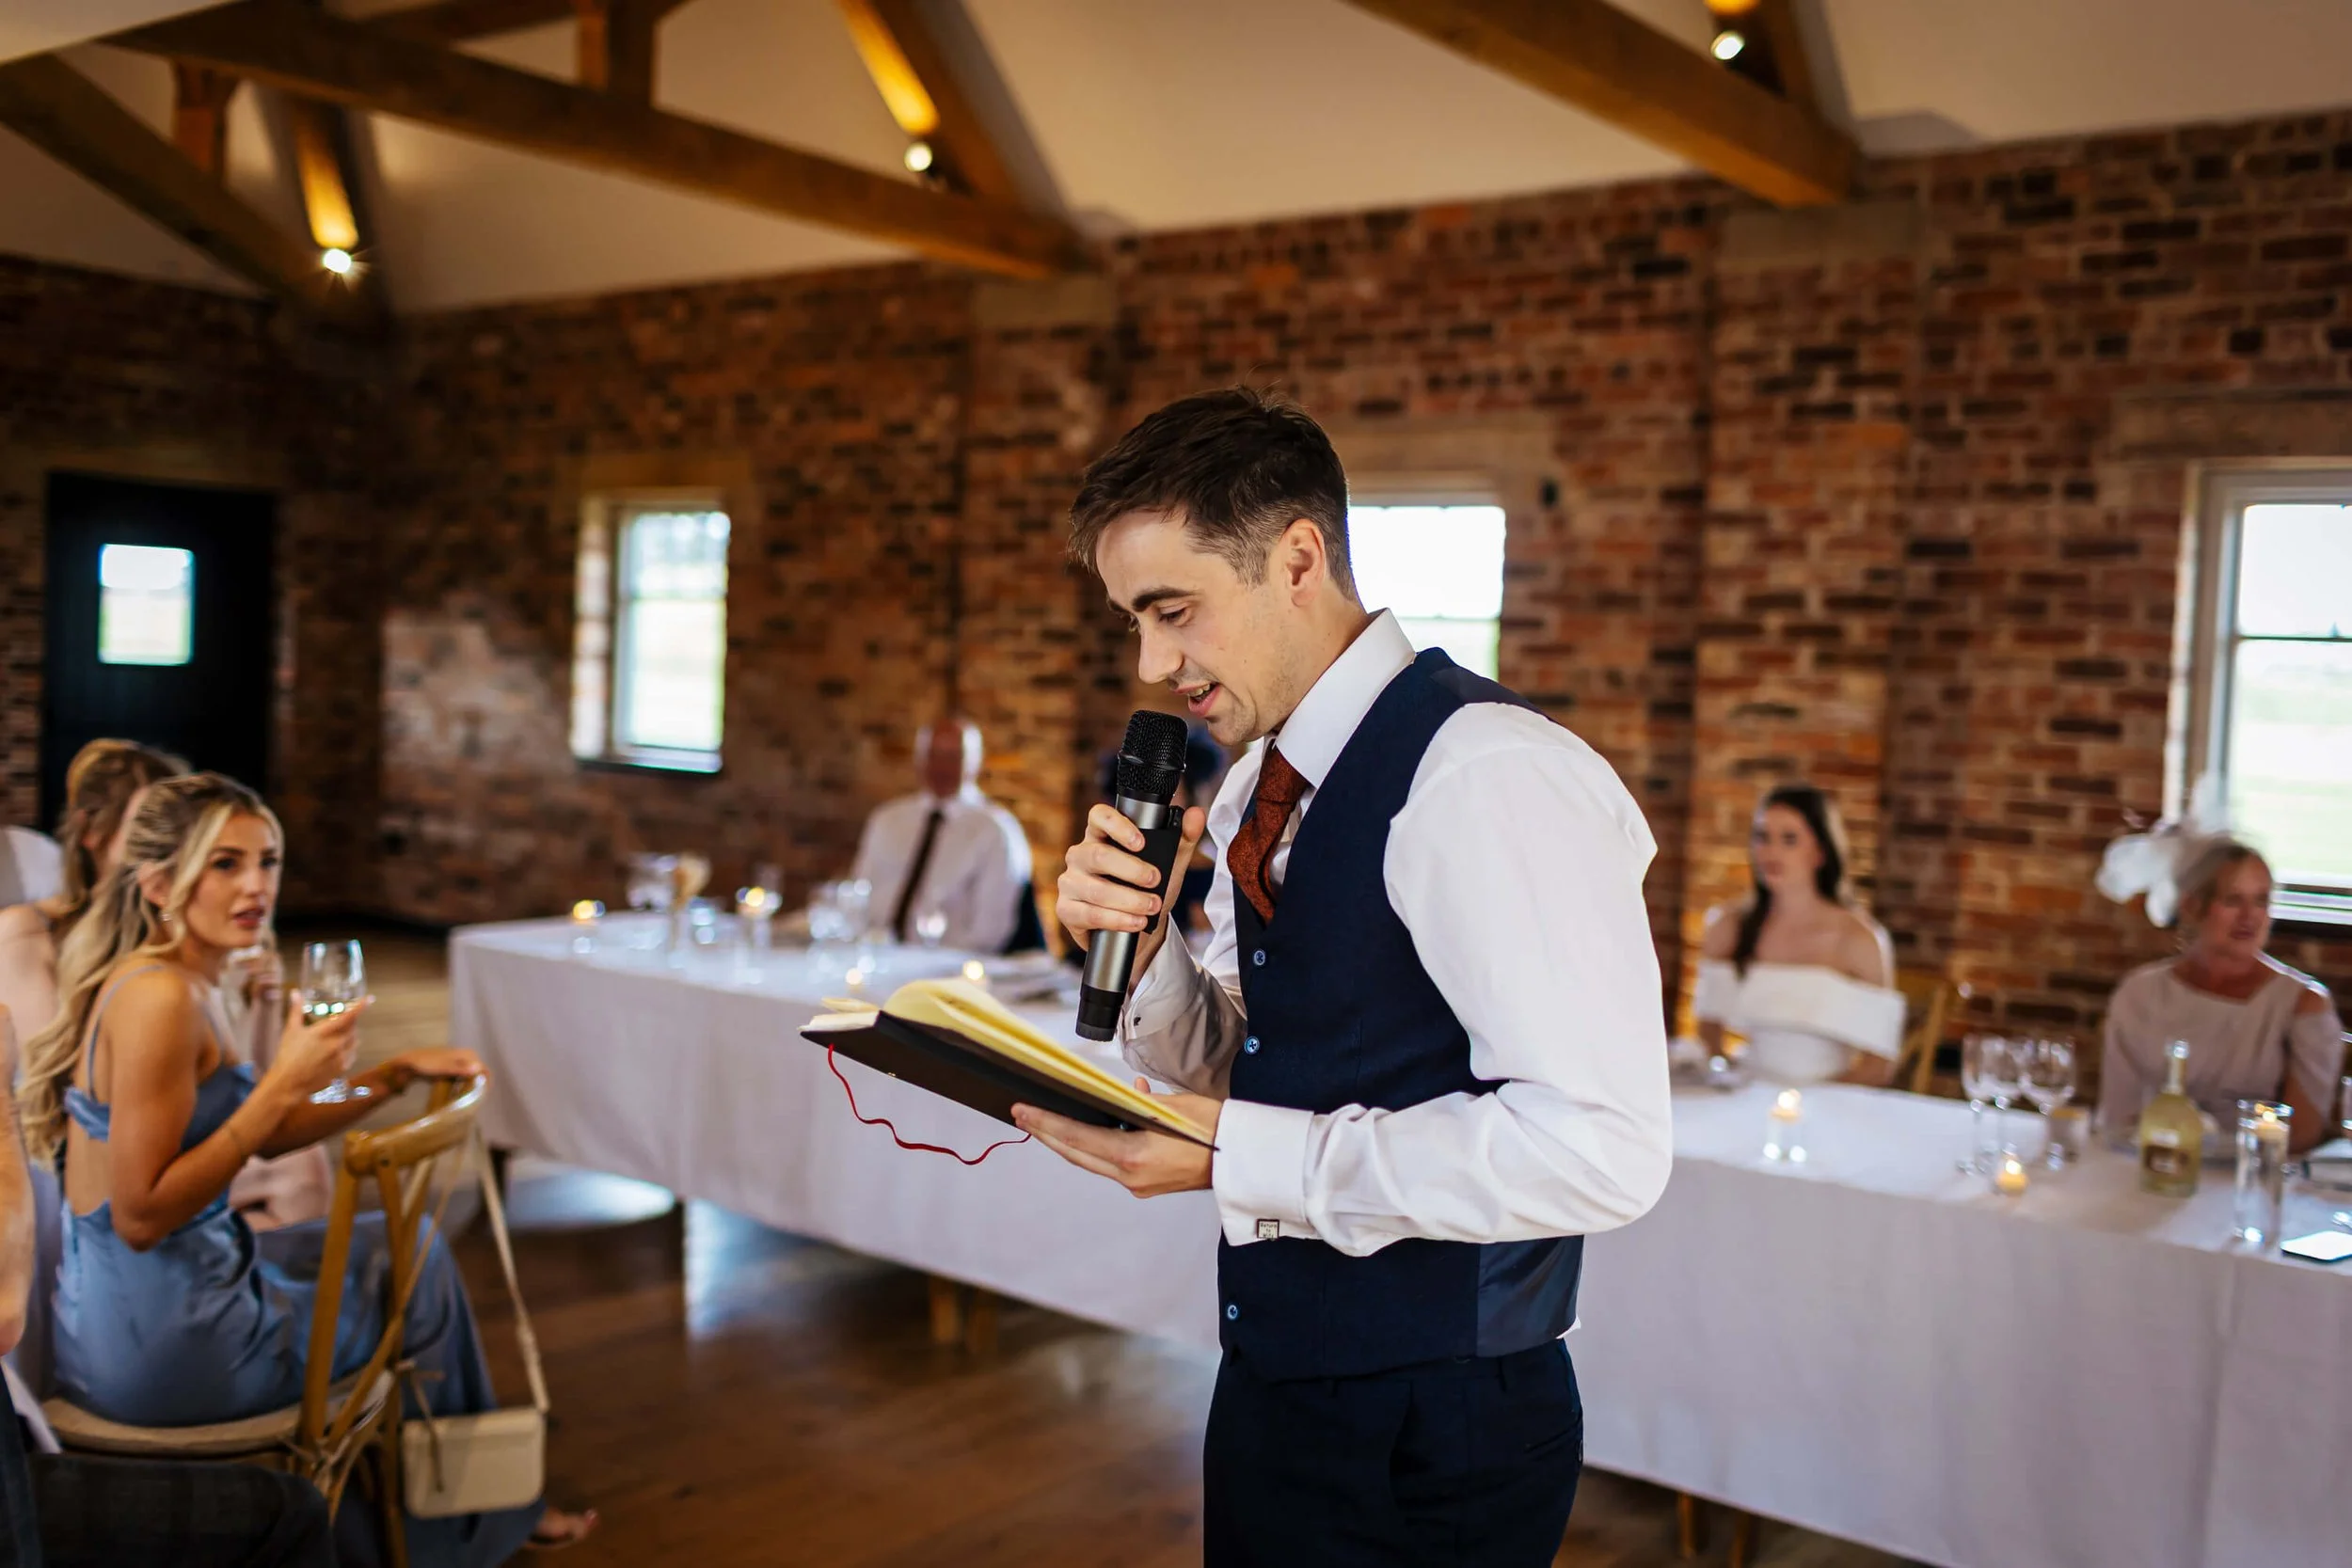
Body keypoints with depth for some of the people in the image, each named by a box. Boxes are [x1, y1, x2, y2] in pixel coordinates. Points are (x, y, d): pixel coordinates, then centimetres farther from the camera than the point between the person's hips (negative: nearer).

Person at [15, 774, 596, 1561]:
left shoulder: (182, 983, 7)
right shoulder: (160, 998, -24)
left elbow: (265, 1133, 15)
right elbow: (141, 1216, -26)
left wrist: (398, 1072, 7)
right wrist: (286, 1082, -25)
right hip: (160, 1345, -9)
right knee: (420, 1262, 11)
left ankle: (489, 1505, 38)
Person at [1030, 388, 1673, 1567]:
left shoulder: (1487, 776, -22)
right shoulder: (1256, 788, 5)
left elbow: (1601, 1148, -28)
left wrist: (1246, 1154, -24)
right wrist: (1137, 947, -8)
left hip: (1432, 1438, -7)